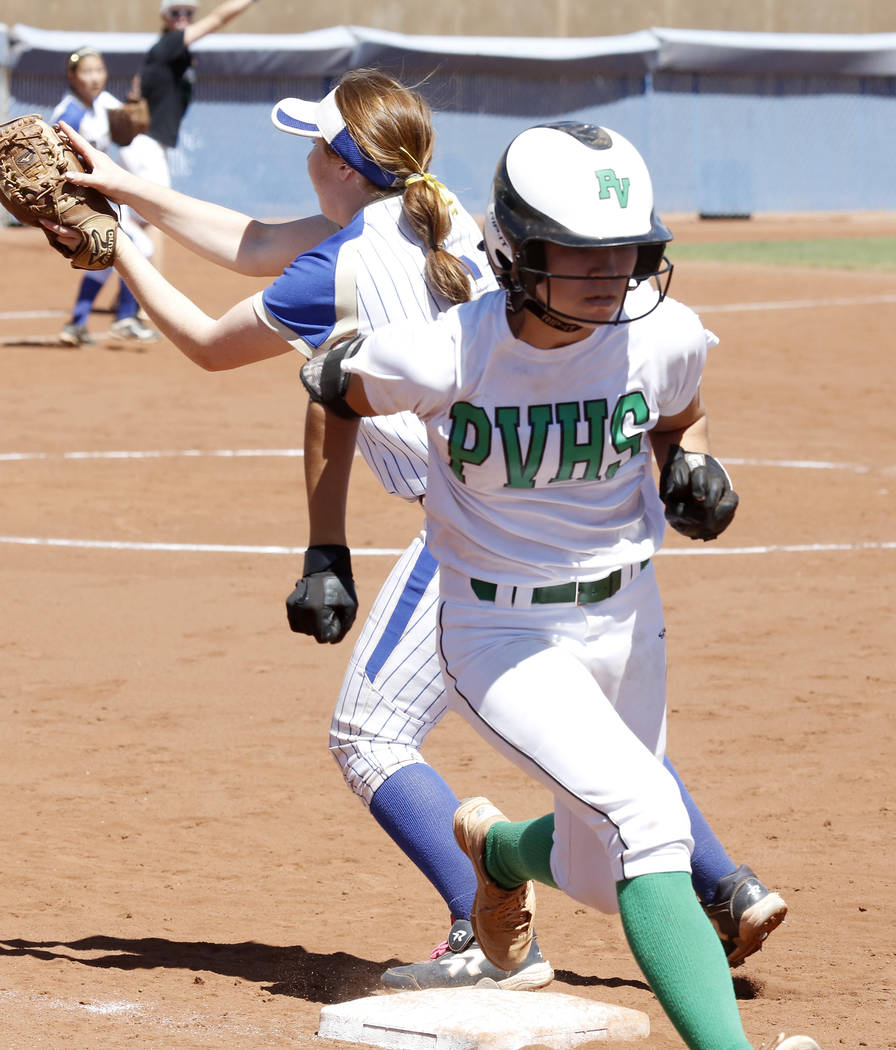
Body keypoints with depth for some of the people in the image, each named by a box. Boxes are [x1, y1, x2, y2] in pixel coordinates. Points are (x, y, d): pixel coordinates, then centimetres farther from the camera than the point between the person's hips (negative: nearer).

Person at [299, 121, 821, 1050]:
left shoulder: (662, 337, -12)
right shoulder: (442, 357, -22)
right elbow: (335, 392, -2)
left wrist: (694, 469, -11)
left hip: (626, 623, 5)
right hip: (502, 640, -5)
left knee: (601, 876, 17)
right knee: (646, 817, -27)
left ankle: (498, 846, 52)